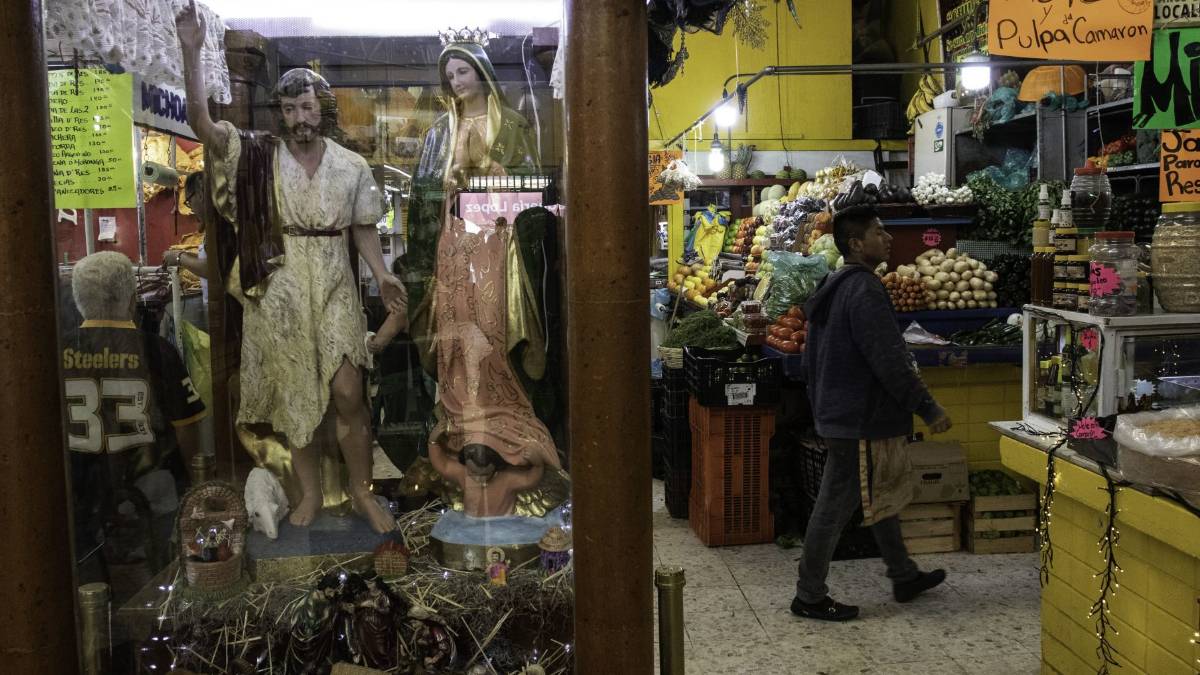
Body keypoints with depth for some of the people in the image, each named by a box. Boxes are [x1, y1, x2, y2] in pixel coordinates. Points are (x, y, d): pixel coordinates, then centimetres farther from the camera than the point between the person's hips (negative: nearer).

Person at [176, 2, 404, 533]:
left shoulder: (352, 166, 3)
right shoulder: (255, 156, -1)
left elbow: (362, 228, 10)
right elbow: (200, 122, -13)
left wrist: (382, 275, -3)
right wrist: (191, 51, -23)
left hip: (334, 290, 0)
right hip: (277, 293, 0)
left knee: (347, 392, -6)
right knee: (293, 395, 8)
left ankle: (362, 492, 13)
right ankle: (310, 493, 25)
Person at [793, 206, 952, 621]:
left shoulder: (833, 287, 12)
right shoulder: (864, 291, -20)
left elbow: (813, 359, 18)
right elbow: (890, 361, -23)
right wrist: (928, 408, -16)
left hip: (838, 412, 11)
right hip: (859, 420, -11)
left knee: (883, 495, 21)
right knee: (835, 508, -1)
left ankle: (904, 577, 35)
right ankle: (809, 597, 10)